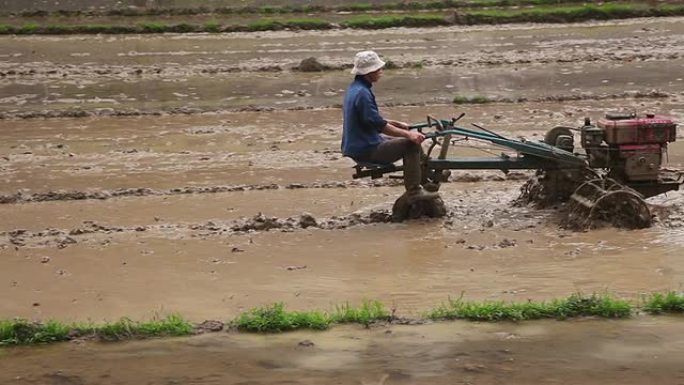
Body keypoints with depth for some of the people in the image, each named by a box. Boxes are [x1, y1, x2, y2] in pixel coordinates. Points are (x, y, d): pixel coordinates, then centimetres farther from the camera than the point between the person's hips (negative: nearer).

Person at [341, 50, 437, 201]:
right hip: (366, 150, -11)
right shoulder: (362, 93, -23)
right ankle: (414, 191, -12)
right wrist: (408, 134, -21)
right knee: (411, 144, -14)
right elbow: (379, 125, -24)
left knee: (412, 139, 19)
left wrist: (396, 123, 19)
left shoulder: (354, 88, 11)